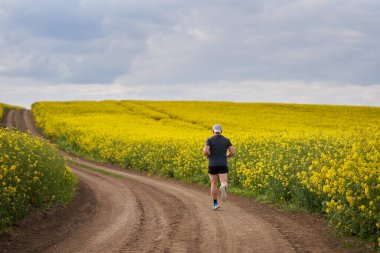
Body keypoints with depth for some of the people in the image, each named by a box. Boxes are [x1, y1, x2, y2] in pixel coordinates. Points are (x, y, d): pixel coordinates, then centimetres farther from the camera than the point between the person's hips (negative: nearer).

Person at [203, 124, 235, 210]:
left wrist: (208, 155, 7)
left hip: (212, 165, 0)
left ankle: (215, 203, 14)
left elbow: (206, 151, -16)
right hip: (223, 165, 0)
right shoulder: (226, 140, 5)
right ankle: (223, 188, -45)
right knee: (224, 183, -7)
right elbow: (232, 152, -1)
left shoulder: (209, 140, -2)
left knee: (213, 184, 14)